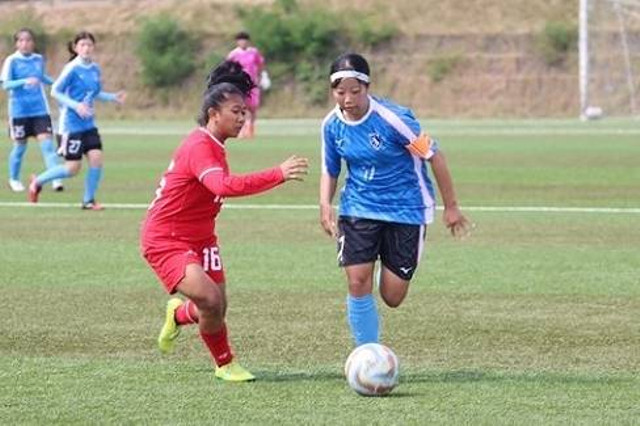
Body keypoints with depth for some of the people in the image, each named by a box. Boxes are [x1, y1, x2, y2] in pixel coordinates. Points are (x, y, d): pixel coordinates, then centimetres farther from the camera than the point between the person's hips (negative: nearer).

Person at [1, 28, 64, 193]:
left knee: (46, 142, -10)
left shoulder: (39, 59, 6)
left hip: (40, 109, 3)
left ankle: (55, 179, -15)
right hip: (19, 110, -2)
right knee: (20, 146, 7)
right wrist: (25, 81, -27)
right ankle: (14, 180, 27)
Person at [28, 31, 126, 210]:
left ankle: (88, 200, 7)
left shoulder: (95, 69, 5)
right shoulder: (72, 68, -14)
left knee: (96, 158, -7)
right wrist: (76, 105, -23)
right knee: (73, 168, -4)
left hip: (88, 124, 6)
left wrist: (113, 97, 5)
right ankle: (38, 181, 18)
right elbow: (55, 91, -12)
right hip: (72, 124, -6)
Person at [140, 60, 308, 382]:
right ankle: (225, 364, 2)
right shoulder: (199, 147, -25)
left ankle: (179, 314, 39)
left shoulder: (214, 146, 6)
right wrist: (279, 175, -48)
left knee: (217, 308, 6)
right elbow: (224, 186, -44)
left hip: (199, 238, 9)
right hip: (165, 242, -9)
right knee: (211, 300, -22)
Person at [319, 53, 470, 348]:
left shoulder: (392, 118, -22)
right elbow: (330, 170, 9)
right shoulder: (332, 124, -6)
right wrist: (325, 204, -11)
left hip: (406, 209, -3)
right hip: (359, 209, 3)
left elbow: (434, 156, -13)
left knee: (392, 298, 0)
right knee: (358, 283, -13)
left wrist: (451, 207, -7)